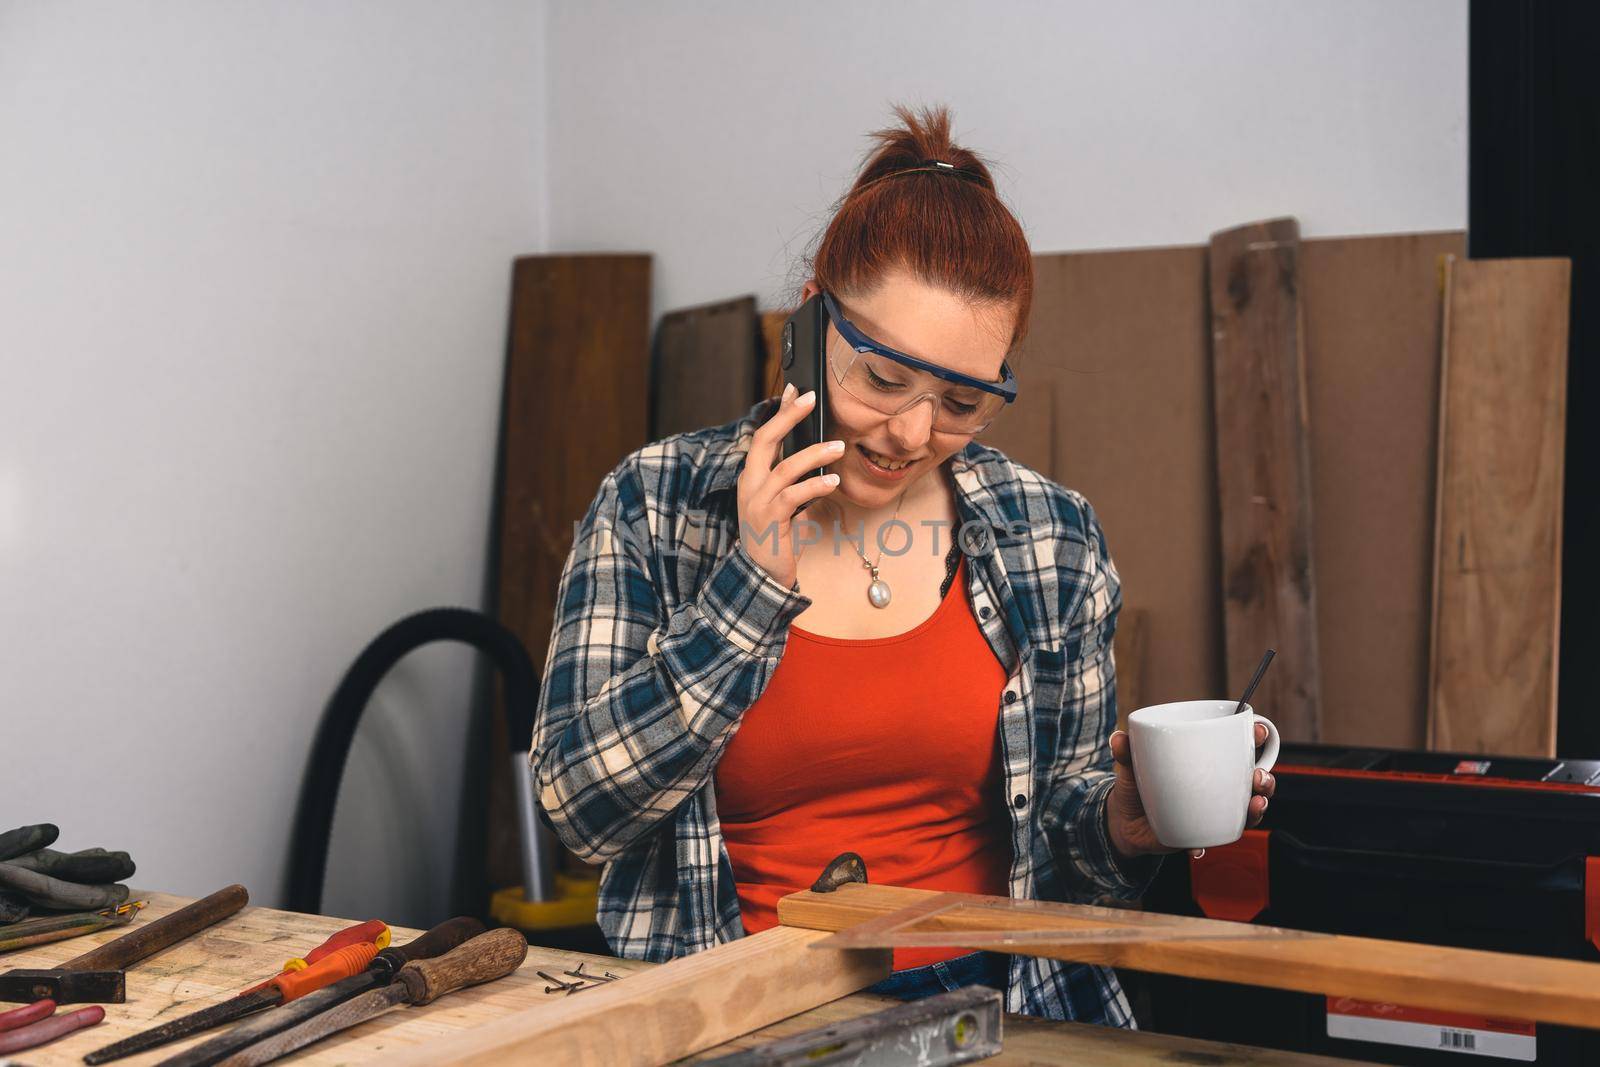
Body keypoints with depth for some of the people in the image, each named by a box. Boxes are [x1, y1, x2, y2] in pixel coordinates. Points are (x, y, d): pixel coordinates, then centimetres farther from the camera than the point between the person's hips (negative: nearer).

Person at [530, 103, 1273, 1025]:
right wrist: (753, 584, -15)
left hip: (991, 1009, 3)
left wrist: (1124, 827, -9)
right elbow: (584, 810, -9)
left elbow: (1060, 822, 13)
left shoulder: (1050, 536, 4)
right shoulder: (656, 508, -1)